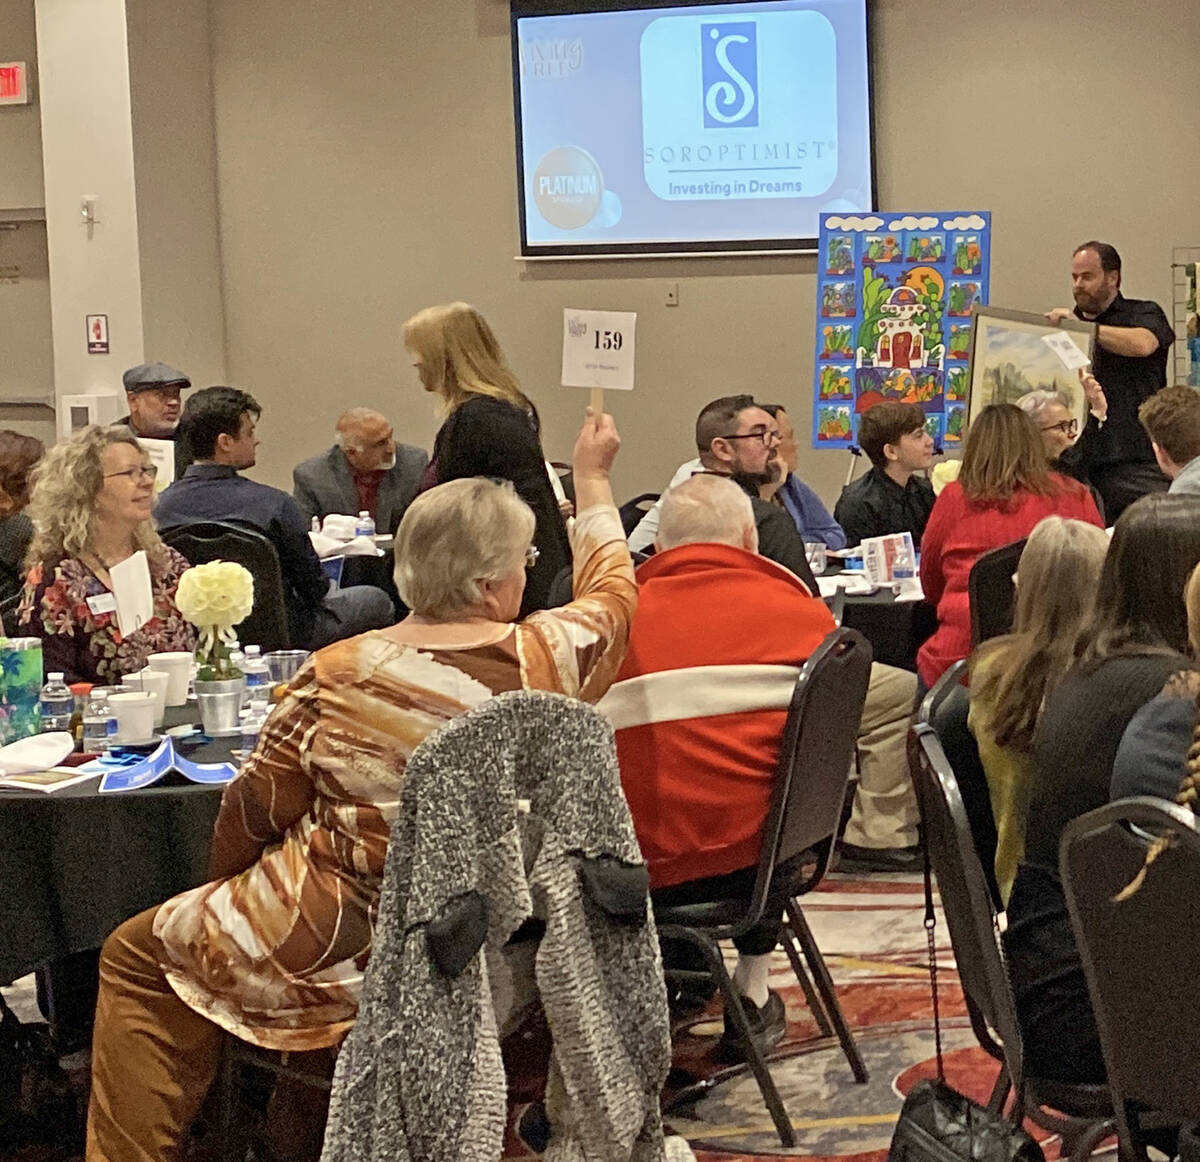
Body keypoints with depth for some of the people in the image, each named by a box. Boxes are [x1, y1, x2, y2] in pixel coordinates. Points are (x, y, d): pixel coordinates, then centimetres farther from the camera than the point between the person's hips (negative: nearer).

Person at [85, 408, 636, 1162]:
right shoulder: (552, 655, -11)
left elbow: (257, 810, -7)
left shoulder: (341, 676, -17)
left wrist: (226, 893, 14)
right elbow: (612, 588, 12)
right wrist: (593, 477, 27)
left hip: (352, 949, -5)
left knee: (137, 956, 16)